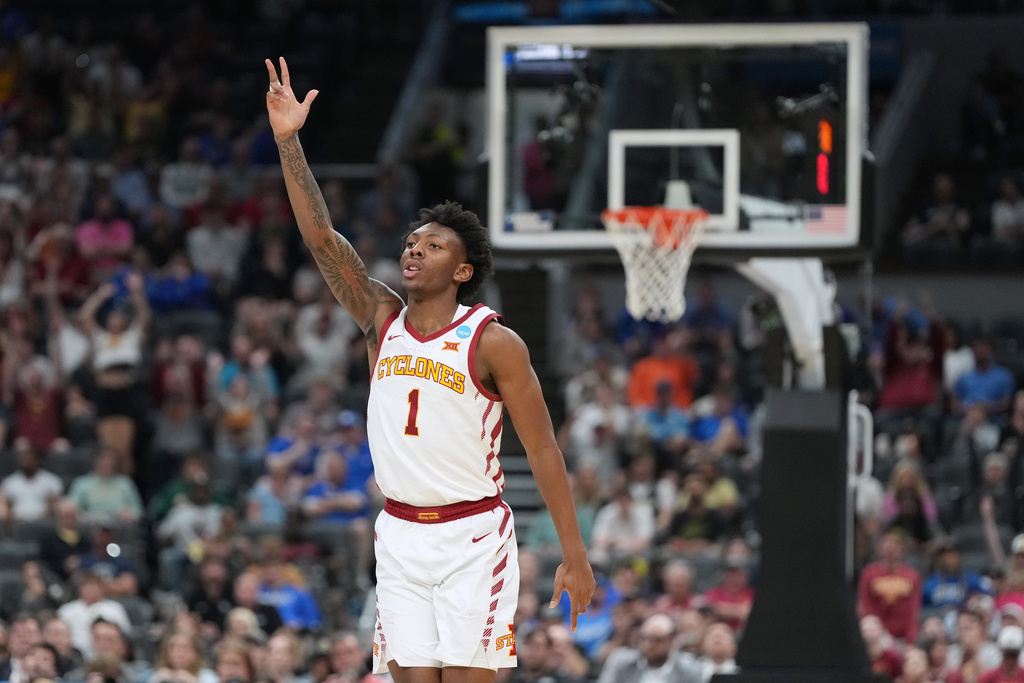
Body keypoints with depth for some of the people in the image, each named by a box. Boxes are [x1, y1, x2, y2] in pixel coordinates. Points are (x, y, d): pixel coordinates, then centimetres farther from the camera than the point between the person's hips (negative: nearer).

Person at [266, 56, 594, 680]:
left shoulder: (493, 342, -8)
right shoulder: (382, 320, 6)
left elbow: (544, 450, -6)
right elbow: (321, 237, -2)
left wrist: (575, 555, -10)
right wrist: (289, 141, -11)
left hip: (473, 535, -5)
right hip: (401, 533, 5)